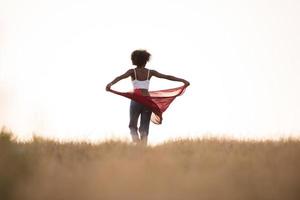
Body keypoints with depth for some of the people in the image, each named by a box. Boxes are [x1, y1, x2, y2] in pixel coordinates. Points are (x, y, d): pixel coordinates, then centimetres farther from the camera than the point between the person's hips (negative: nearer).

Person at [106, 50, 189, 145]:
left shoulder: (132, 71, 1)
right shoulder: (150, 72, 6)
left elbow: (120, 77, -17)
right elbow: (167, 77, 4)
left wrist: (110, 84, -33)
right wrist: (182, 80, 7)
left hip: (136, 101, -1)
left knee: (133, 125, 14)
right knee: (144, 128, 6)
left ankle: (136, 141, -13)